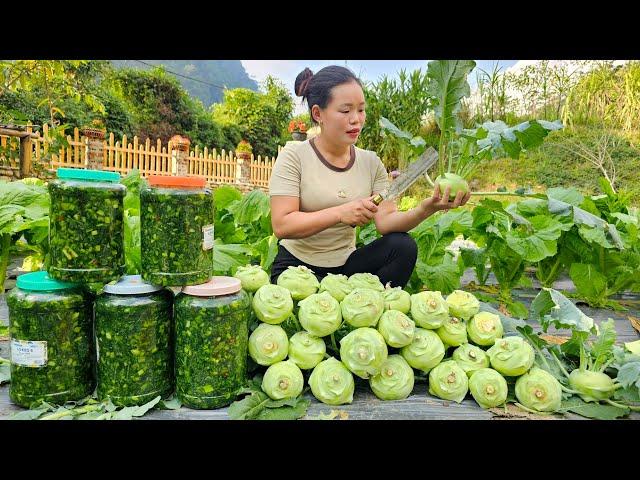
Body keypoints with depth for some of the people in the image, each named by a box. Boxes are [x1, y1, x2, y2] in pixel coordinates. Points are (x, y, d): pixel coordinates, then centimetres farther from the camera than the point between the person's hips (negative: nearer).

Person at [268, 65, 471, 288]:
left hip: (346, 263, 5)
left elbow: (385, 222, -7)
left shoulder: (371, 162, 4)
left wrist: (425, 209, -26)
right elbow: (281, 225, -18)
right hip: (297, 267, -5)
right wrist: (340, 213, -28)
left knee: (403, 246, -18)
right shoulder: (294, 157, -9)